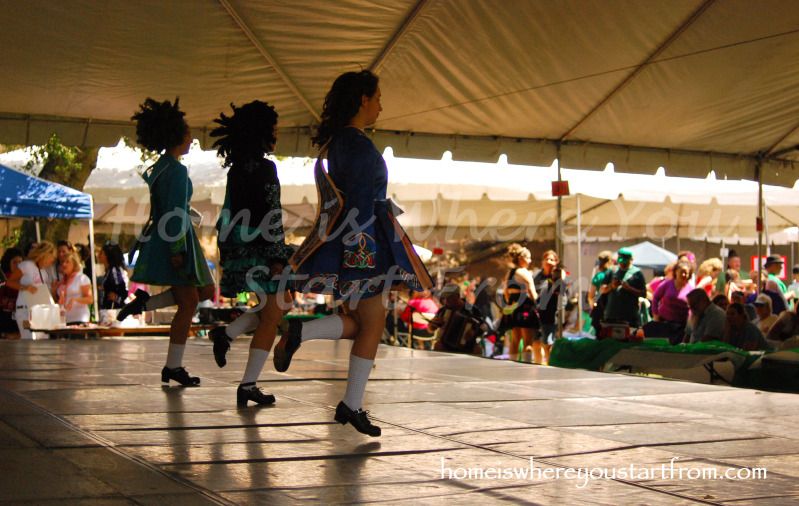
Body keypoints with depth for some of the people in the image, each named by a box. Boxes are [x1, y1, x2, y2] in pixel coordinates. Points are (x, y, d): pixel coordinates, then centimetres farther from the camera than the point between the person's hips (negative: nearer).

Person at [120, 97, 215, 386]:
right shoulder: (177, 171, -16)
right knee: (189, 301, -3)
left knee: (205, 291, 15)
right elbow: (175, 213, -20)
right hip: (176, 239, -10)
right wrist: (177, 250, -22)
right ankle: (173, 367, 3)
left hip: (161, 237, 10)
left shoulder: (159, 167, 14)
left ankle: (144, 302, 12)